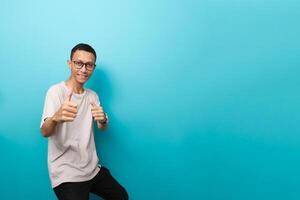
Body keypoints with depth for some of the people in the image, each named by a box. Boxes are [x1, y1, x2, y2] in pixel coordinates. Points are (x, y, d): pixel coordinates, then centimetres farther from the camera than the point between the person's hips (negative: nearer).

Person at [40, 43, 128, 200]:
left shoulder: (93, 96, 7)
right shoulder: (56, 91, -14)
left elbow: (102, 128, 5)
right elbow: (45, 132, -25)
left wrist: (103, 120, -20)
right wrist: (56, 118, -49)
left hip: (93, 168, 7)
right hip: (66, 173, -6)